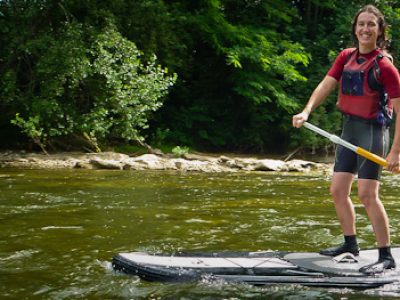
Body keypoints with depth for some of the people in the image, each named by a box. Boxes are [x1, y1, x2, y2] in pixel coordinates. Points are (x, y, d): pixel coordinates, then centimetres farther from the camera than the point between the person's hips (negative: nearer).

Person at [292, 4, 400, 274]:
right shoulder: (346, 57, 6)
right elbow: (326, 84, -1)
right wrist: (306, 112, -19)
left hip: (372, 130, -8)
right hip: (350, 129, 8)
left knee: (367, 194, -14)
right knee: (338, 191, 12)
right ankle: (350, 244, 29)